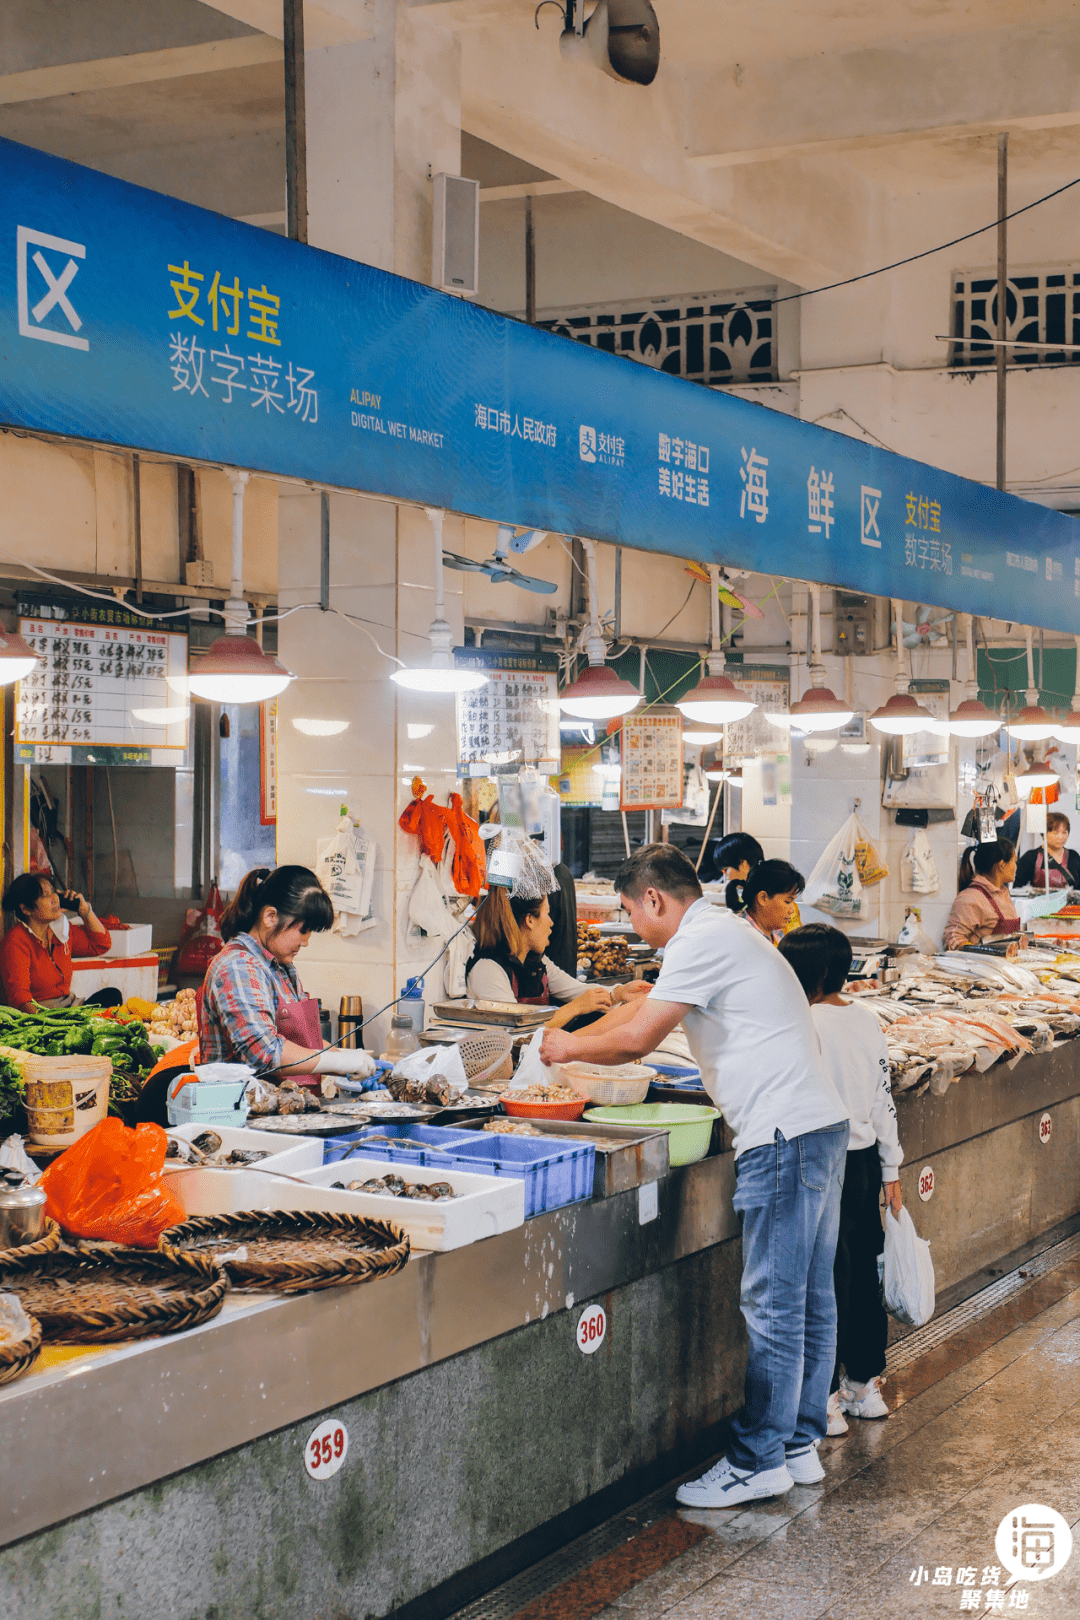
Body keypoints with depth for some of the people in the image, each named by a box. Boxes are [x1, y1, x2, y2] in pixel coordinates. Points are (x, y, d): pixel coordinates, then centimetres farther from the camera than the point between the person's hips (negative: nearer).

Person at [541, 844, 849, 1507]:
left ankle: (759, 1460, 2)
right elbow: (642, 1006, 30)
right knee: (810, 1298, 13)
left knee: (774, 1307, -4)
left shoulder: (700, 940, -11)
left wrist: (571, 1048, 4)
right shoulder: (725, 931, 21)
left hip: (784, 1135, -10)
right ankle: (800, 1445, 21)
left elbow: (637, 1039, -13)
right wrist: (574, 1040, 27)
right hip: (821, 1126, 10)